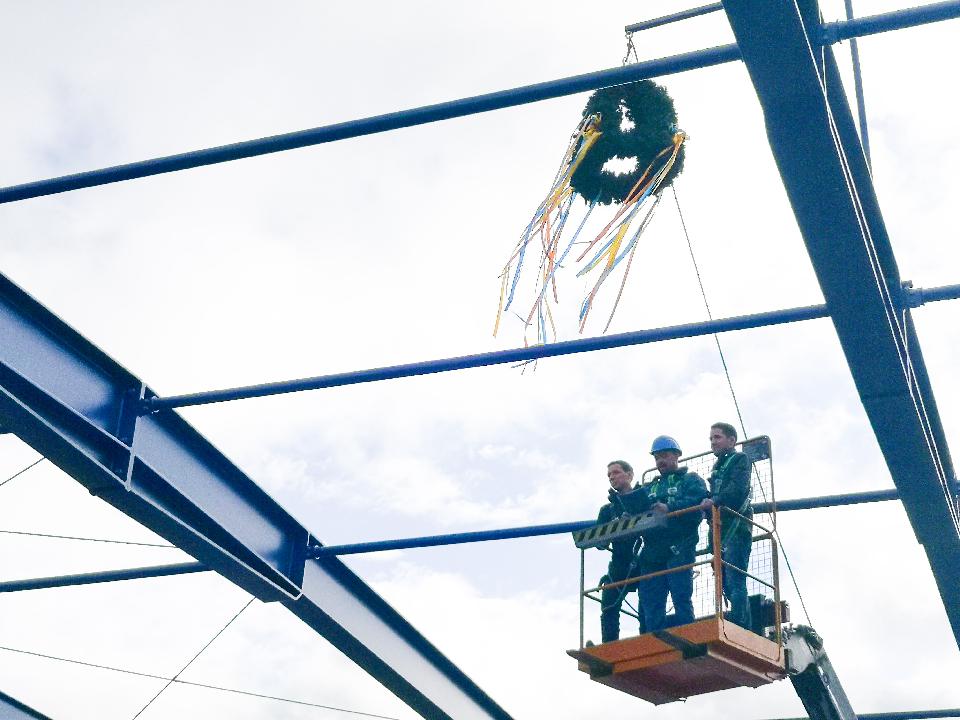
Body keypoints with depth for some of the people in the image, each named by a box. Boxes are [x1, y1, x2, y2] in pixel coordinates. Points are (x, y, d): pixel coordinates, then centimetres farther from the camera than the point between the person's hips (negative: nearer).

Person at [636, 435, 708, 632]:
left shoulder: (690, 480, 10)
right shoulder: (649, 488, 28)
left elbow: (698, 500, -10)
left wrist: (669, 508, -21)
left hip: (678, 549, -6)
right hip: (651, 552, 6)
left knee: (682, 599, -12)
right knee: (651, 607, 2)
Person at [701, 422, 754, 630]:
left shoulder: (740, 459, 5)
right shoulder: (717, 467, 28)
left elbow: (739, 488, -13)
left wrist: (715, 501, -24)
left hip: (736, 526, -8)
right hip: (721, 529, 8)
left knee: (735, 581, -16)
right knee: (727, 583, 4)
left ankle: (739, 625, -22)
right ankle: (745, 624, 5)